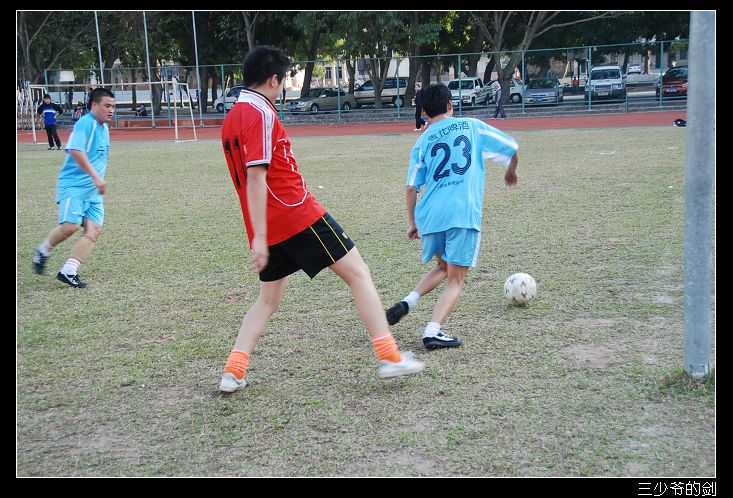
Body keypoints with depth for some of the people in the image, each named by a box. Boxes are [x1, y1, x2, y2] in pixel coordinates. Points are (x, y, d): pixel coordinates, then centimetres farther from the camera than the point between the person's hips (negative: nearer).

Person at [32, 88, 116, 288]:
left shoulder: (104, 127, 15)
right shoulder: (85, 123, -13)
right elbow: (76, 151, -26)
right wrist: (96, 177, -29)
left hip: (93, 189, 8)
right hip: (73, 184, -8)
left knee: (94, 229, -7)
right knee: (71, 226, -18)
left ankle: (68, 271, -6)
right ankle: (43, 251, 11)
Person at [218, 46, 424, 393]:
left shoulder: (231, 119, 15)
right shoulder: (260, 113, -13)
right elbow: (256, 177, -20)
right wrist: (259, 238, -22)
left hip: (269, 228, 9)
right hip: (298, 216, -9)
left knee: (269, 298, 18)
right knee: (358, 272, 1)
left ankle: (232, 373, 9)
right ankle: (389, 357, 0)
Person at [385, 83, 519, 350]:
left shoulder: (422, 142, 13)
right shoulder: (472, 126, 11)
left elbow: (412, 187, 7)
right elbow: (512, 149, 16)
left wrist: (412, 222, 18)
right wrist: (511, 170, 36)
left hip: (430, 215, 3)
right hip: (464, 215, -3)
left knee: (443, 267, 26)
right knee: (455, 280, 3)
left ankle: (408, 301, 5)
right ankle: (433, 332, -14)